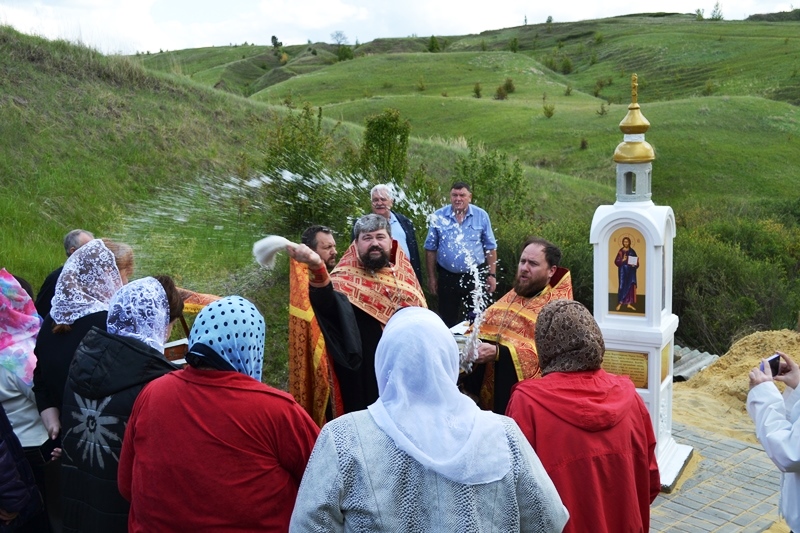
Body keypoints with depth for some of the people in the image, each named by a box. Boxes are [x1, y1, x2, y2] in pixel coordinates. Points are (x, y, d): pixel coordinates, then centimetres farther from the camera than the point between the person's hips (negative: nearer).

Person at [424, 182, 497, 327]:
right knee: (448, 320, 11)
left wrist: (492, 275, -2)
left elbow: (490, 248, 2)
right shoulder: (438, 217, -3)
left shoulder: (481, 216, -2)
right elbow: (431, 249, 3)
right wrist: (431, 277, 3)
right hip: (447, 276, 1)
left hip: (475, 275, 0)